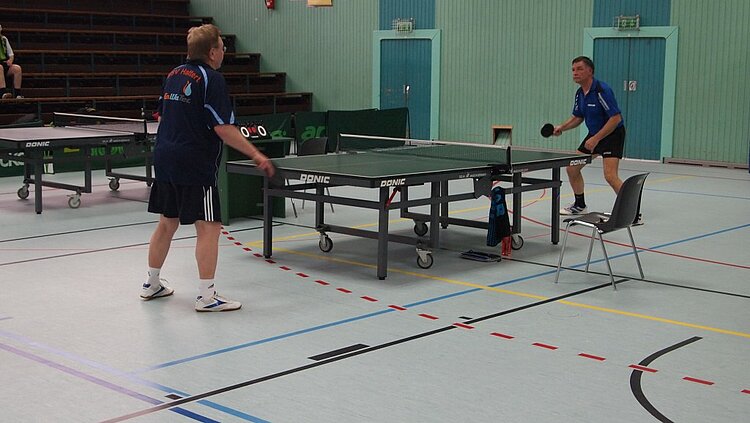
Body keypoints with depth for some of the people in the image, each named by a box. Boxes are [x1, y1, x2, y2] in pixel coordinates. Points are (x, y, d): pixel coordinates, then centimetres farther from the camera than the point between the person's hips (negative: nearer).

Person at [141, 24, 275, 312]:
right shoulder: (211, 79, -13)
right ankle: (206, 296, -4)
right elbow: (223, 128, -19)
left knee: (167, 223, 19)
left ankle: (152, 285, 29)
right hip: (195, 165, -9)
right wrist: (255, 154, -15)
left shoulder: (174, 74, 12)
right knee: (209, 227, -4)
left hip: (164, 159, 9)